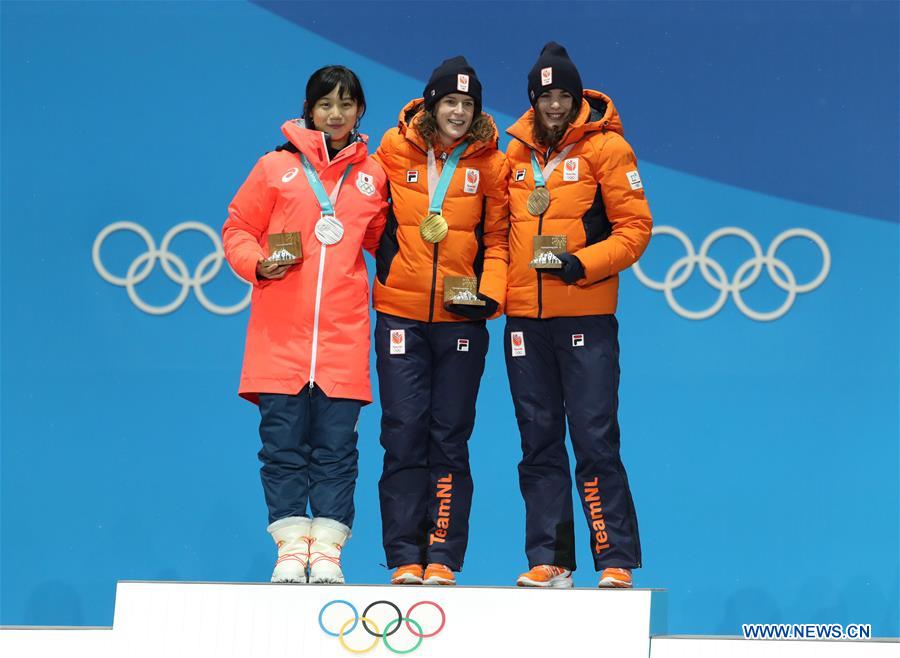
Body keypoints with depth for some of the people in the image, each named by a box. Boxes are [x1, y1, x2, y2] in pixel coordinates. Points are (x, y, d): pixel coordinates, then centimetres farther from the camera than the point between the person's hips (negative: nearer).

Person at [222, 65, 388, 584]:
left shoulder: (373, 174, 12)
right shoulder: (277, 166, 7)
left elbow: (383, 239, 19)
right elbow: (237, 229, 9)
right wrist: (258, 264, -8)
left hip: (344, 332, 1)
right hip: (281, 332, -1)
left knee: (336, 447, 1)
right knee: (283, 442, -1)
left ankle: (327, 552, 6)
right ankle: (291, 550, 6)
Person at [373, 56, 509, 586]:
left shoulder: (489, 162, 4)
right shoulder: (395, 150, 4)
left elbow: (497, 238, 6)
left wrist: (489, 292, -7)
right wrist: (384, 266, 2)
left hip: (461, 318, 0)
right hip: (401, 314, 0)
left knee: (450, 439, 2)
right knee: (403, 436, -2)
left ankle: (443, 558, 7)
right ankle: (405, 558, 4)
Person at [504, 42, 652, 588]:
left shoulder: (605, 147, -1)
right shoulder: (517, 152, 13)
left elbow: (635, 227, -5)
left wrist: (583, 264, -18)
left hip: (586, 316, -5)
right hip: (524, 316, 5)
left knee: (595, 442, -5)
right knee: (539, 445, 7)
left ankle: (617, 560, 1)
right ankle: (549, 560, 13)